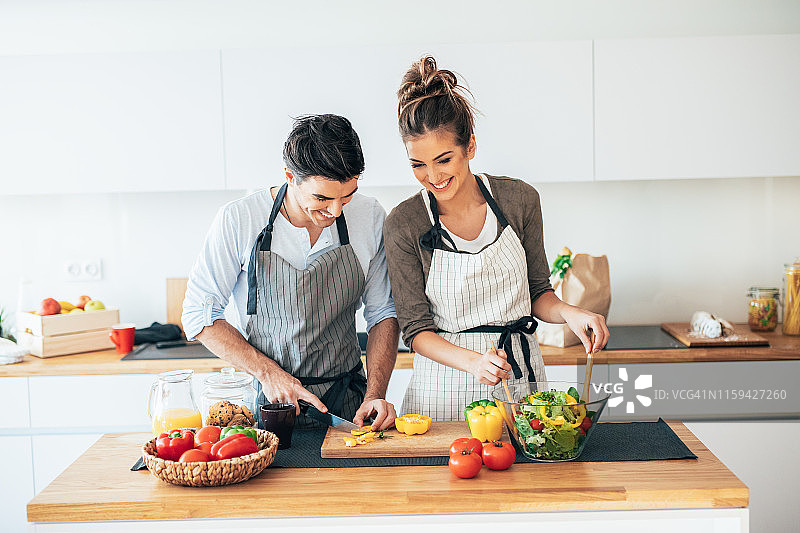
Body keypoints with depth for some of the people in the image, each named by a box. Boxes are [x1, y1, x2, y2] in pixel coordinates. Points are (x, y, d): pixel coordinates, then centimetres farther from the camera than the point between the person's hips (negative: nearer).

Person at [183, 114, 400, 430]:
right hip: (268, 403, -2)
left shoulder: (370, 217, -3)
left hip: (347, 406, 2)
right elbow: (198, 314, -3)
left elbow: (382, 313, 6)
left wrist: (375, 394, -7)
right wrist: (266, 371, -13)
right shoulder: (239, 220, -10)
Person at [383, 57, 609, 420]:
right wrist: (473, 362, -25)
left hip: (520, 377, 2)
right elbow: (415, 329, -8)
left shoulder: (519, 199, -4)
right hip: (444, 387, -2)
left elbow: (537, 293, 8)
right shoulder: (403, 226, -10)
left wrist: (568, 313, -14)